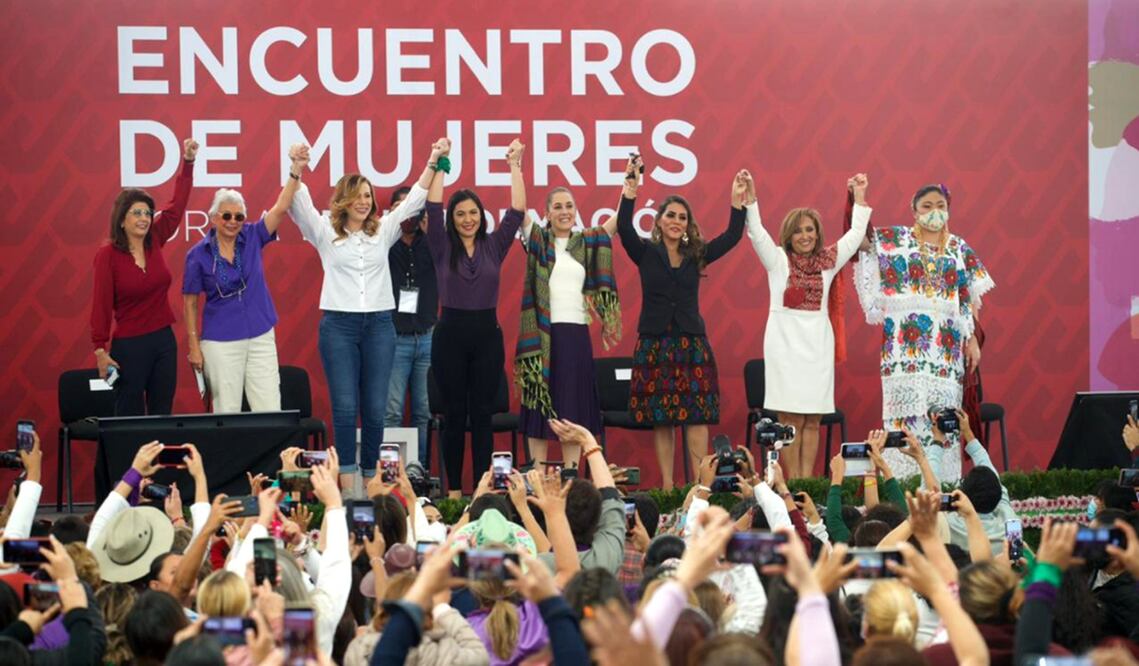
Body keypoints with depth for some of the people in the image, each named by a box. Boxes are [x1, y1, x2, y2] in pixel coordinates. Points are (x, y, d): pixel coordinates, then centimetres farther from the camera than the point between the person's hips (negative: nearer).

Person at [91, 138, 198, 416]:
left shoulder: (154, 242, 3)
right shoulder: (107, 255, -11)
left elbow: (177, 205, 7)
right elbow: (101, 304, -11)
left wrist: (188, 163, -1)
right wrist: (100, 350, -14)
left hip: (164, 340, 5)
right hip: (129, 345, -5)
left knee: (162, 415, 10)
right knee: (129, 419, 1)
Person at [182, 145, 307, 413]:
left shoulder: (252, 238, 2)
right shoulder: (198, 254, -4)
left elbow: (280, 208, -9)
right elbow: (190, 303, 1)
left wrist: (296, 170, -22)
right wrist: (194, 347, -3)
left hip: (261, 338, 2)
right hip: (221, 343, -2)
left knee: (270, 411, -2)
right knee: (227, 414, 2)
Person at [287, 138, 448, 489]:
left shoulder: (383, 232, 12)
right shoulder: (325, 233, 6)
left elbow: (414, 200, 12)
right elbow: (299, 204, -5)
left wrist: (432, 162, 3)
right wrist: (296, 171, -22)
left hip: (379, 325, 2)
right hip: (339, 325, -2)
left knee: (375, 409, 1)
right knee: (345, 408, -7)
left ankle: (371, 480, 8)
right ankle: (347, 484, -6)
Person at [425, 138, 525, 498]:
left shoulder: (494, 246, 7)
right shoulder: (443, 247, 3)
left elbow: (517, 211, 1)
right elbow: (433, 207, -5)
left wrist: (514, 167, -3)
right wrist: (440, 164, -6)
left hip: (487, 334, 1)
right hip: (451, 333, -1)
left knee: (482, 414, 4)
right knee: (454, 414, 3)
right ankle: (454, 489, 9)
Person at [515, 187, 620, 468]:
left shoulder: (587, 242, 12)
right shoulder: (538, 239, 5)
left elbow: (621, 217, 5)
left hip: (576, 332, 2)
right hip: (542, 333, -2)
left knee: (574, 405, 3)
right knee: (539, 403, -1)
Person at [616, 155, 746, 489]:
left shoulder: (697, 255, 11)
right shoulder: (646, 252, 4)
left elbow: (732, 236, 4)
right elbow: (624, 228, -12)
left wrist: (738, 201, -6)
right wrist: (630, 187, -23)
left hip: (692, 342, 1)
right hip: (654, 343, -1)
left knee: (697, 416, -6)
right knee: (660, 419, 0)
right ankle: (667, 487, 3)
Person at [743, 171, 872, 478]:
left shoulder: (827, 261, 10)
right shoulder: (778, 259, 3)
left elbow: (855, 234, 16)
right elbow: (756, 232, -9)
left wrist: (860, 199, 14)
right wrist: (750, 198, -21)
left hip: (818, 343, 3)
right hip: (785, 342, -3)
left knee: (812, 421, 2)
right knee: (791, 420, -5)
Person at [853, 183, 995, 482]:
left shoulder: (960, 249, 15)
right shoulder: (894, 239, 9)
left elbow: (969, 298, 14)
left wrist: (972, 340, 8)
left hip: (947, 343, 2)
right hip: (906, 342, -2)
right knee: (906, 411, -9)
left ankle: (943, 479, -1)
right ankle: (904, 478, -8)